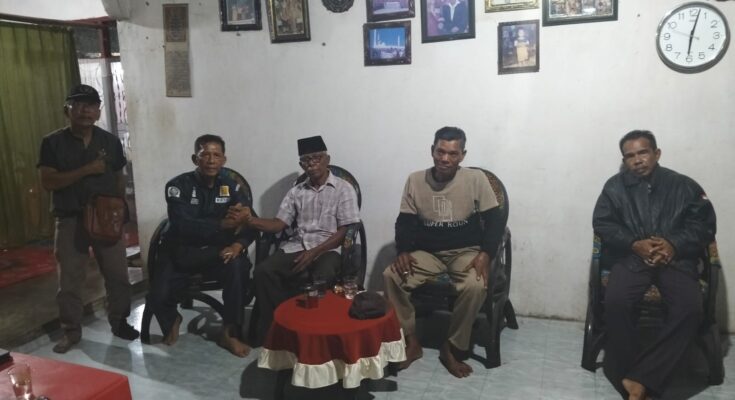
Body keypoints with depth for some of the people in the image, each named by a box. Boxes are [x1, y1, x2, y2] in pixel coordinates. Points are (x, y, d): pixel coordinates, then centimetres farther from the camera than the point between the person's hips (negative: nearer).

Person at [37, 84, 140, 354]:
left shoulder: (110, 141, 3)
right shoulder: (53, 143, -4)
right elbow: (47, 182, -13)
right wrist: (86, 170, -21)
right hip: (70, 220, -2)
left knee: (117, 275, 8)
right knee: (69, 280, 7)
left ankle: (119, 322, 26)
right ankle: (71, 331, 23)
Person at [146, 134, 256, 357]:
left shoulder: (230, 186, -1)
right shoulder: (179, 186, -10)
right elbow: (183, 226, -25)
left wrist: (239, 243, -29)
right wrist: (222, 224, -39)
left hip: (217, 250, 1)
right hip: (182, 251, -1)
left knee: (238, 267, -30)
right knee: (157, 298, -19)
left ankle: (229, 334, -13)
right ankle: (172, 320, 22)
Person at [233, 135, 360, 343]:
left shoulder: (343, 189, 1)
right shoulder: (296, 192, 15)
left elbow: (344, 232, -5)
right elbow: (279, 224, 7)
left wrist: (314, 253, -16)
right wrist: (250, 219, -13)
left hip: (327, 249, -4)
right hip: (296, 247, 4)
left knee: (322, 278, -36)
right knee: (263, 271, -22)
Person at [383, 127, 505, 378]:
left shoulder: (476, 179, -7)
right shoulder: (415, 181, -1)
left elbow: (494, 221, -7)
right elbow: (405, 222, 1)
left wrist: (485, 255, -23)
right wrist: (403, 251, -18)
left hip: (465, 251, -2)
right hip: (427, 252, 2)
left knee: (476, 286, -33)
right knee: (391, 276, -23)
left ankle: (450, 348, -10)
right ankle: (411, 342, -6)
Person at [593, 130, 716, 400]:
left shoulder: (684, 185, 13)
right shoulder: (615, 186, 12)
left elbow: (704, 224, 6)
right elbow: (602, 223, 4)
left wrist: (674, 244, -12)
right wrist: (635, 244, -12)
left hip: (675, 258, 1)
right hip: (631, 256, 0)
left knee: (690, 309, -29)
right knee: (615, 302, -30)